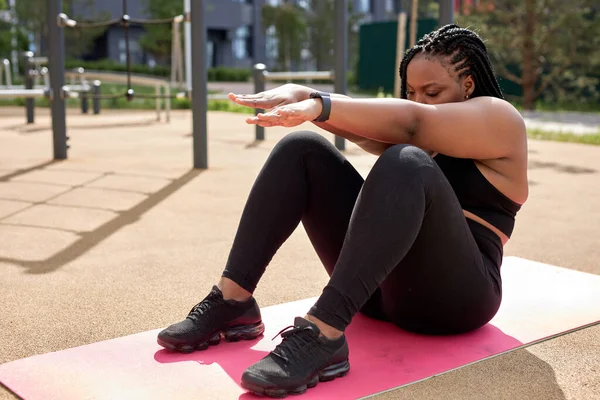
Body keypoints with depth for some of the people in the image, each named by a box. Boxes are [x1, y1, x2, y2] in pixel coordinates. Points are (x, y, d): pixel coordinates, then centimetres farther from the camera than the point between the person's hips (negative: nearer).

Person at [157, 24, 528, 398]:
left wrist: (319, 105, -30)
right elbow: (360, 123, 3)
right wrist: (299, 93, -17)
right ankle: (232, 301, -17)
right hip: (380, 285, 7)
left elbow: (412, 123, -18)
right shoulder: (421, 137, 21)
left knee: (406, 164, -33)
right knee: (301, 149, -5)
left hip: (450, 295, -6)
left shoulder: (497, 118, 0)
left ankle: (323, 334, -43)